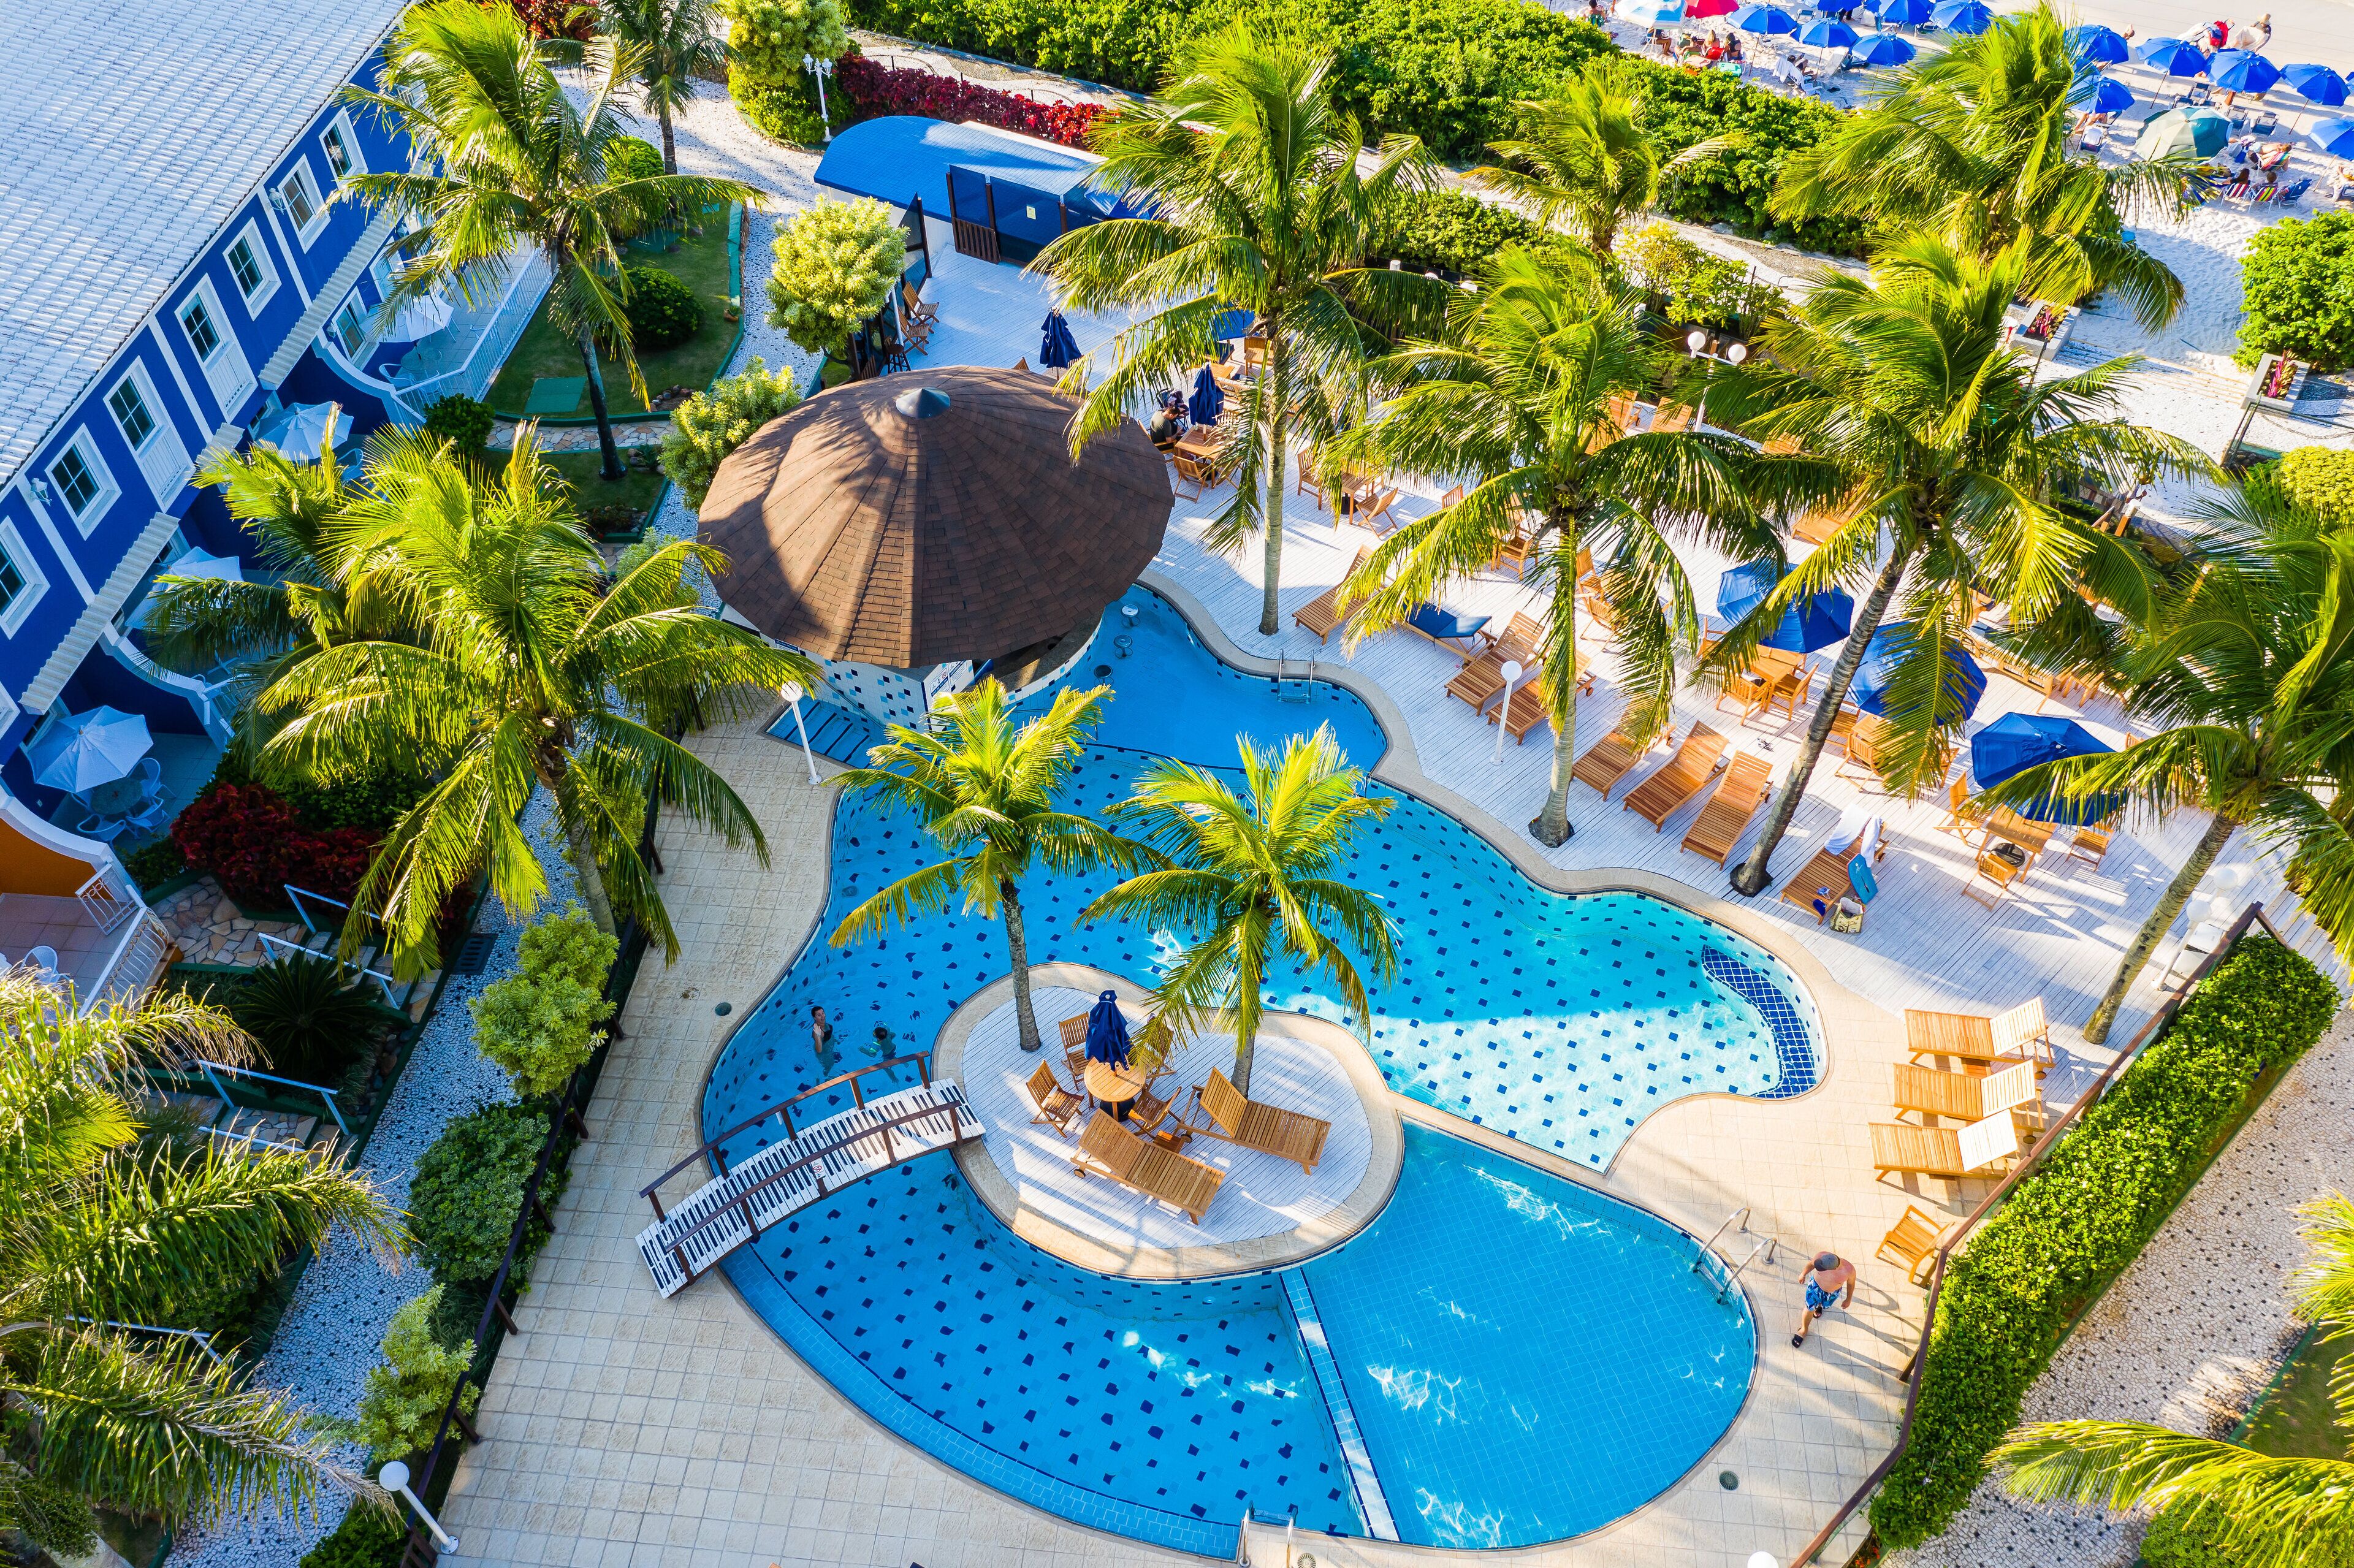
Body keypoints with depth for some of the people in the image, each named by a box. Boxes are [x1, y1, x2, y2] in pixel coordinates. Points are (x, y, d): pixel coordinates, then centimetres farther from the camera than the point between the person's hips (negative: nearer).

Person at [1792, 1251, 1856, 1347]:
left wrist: (1849, 1300, 2)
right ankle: (1804, 1330, 46)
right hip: (1816, 1285, 0)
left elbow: (1851, 1283, -15)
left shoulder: (1849, 1270, -40)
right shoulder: (1821, 1256, -39)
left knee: (1824, 1305, 31)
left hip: (1832, 1293, 0)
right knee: (1810, 1309, 17)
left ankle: (1819, 1305, 68)